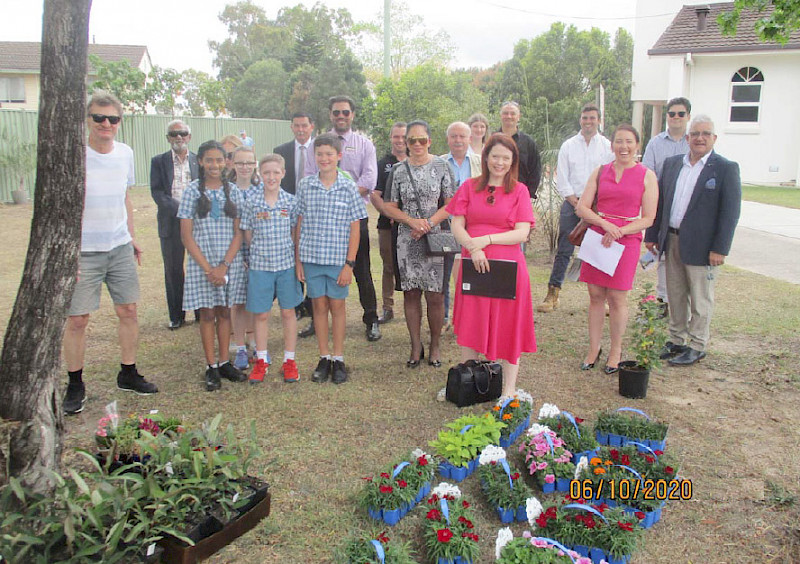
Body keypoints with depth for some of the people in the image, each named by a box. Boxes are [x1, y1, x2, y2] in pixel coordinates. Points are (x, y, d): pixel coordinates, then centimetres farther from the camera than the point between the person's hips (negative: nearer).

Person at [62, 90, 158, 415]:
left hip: (120, 248, 5)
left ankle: (128, 374, 23)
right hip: (83, 251, -5)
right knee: (77, 319, 0)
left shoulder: (125, 153, 6)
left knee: (128, 310, 7)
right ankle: (75, 386, 15)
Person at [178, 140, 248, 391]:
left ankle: (224, 362, 21)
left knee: (224, 312, 10)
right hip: (202, 262, -2)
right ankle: (211, 368, 13)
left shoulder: (233, 191, 4)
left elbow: (238, 233, 2)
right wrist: (208, 268, -11)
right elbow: (186, 235, -5)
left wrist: (224, 265, -10)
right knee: (207, 314, 4)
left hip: (230, 262, 2)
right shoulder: (193, 190, -2)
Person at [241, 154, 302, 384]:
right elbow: (248, 234, 5)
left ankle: (289, 361, 21)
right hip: (260, 265, 0)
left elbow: (295, 233, 5)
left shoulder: (291, 201, -1)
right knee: (261, 314, 8)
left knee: (288, 312, 8)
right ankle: (261, 361, 22)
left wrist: (290, 254, -2)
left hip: (287, 263, 0)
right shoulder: (252, 201, -2)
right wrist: (261, 251, 0)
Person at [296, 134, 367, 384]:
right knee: (319, 306, 10)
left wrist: (349, 263, -7)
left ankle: (338, 359, 19)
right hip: (311, 257, 2)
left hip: (338, 259, -2)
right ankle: (324, 358, 21)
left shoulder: (348, 187, -3)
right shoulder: (305, 185, 2)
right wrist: (298, 260, 4)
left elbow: (355, 229, -2)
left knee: (337, 306, 7)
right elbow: (300, 224, 6)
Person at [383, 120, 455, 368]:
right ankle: (416, 346, 19)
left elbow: (451, 204, -1)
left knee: (435, 296, -1)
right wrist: (412, 221, -10)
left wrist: (428, 224, -13)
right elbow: (389, 206, 6)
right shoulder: (398, 170, 6)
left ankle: (435, 345, 17)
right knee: (411, 293, 6)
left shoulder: (441, 166, 2)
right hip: (407, 240, 2)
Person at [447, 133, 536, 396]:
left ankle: (509, 390, 16)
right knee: (470, 325, 11)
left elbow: (522, 233, -6)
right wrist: (472, 247, -16)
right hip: (473, 265, 2)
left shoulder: (519, 190, 2)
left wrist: (487, 239, -17)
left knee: (508, 327, 5)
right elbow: (457, 226, 2)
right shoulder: (469, 187, 8)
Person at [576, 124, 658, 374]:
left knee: (617, 298, 0)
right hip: (597, 238, 3)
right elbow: (582, 207, 2)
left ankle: (616, 351, 17)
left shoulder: (647, 176, 0)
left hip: (627, 241, -3)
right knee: (595, 296, 6)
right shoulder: (600, 172, 8)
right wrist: (605, 224, -14)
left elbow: (648, 219, -3)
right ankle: (594, 348, 19)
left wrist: (619, 231, -16)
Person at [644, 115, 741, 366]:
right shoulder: (672, 163, 8)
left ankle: (697, 346, 19)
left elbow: (731, 212, -10)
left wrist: (720, 249, -14)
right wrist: (652, 235, 9)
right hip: (672, 241, 5)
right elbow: (659, 201, 13)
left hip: (701, 245, -5)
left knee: (700, 299, 7)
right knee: (675, 295, 14)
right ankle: (676, 340, 28)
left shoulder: (726, 168, -7)